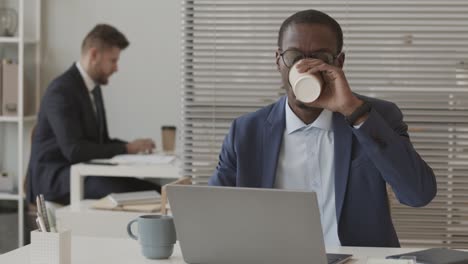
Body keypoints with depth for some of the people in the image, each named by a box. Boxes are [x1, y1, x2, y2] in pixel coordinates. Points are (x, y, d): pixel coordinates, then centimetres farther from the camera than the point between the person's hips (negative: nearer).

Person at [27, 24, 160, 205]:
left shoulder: (93, 88, 12)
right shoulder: (62, 90, -17)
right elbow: (74, 150, -26)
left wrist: (132, 146, -1)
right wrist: (126, 148, -20)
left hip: (81, 172, 8)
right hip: (53, 177, -8)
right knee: (118, 188, -35)